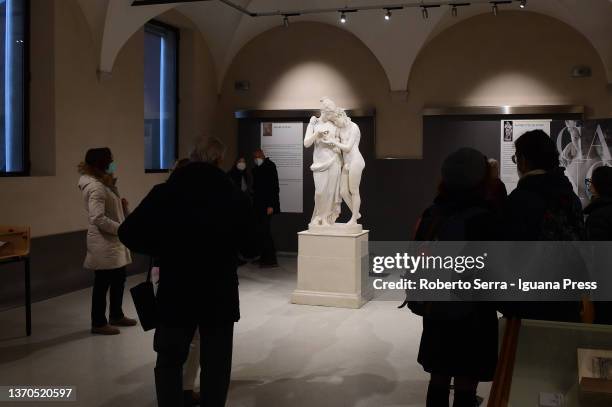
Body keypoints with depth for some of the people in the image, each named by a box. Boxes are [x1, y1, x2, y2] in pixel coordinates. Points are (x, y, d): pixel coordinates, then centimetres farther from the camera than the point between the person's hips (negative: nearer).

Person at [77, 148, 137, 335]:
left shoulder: (103, 184, 13)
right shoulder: (95, 187, -19)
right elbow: (98, 218, -27)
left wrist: (113, 185, 5)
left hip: (113, 241, 10)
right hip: (103, 243, -10)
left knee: (119, 279, 18)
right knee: (103, 283, 0)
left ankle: (116, 315, 33)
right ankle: (98, 323, 12)